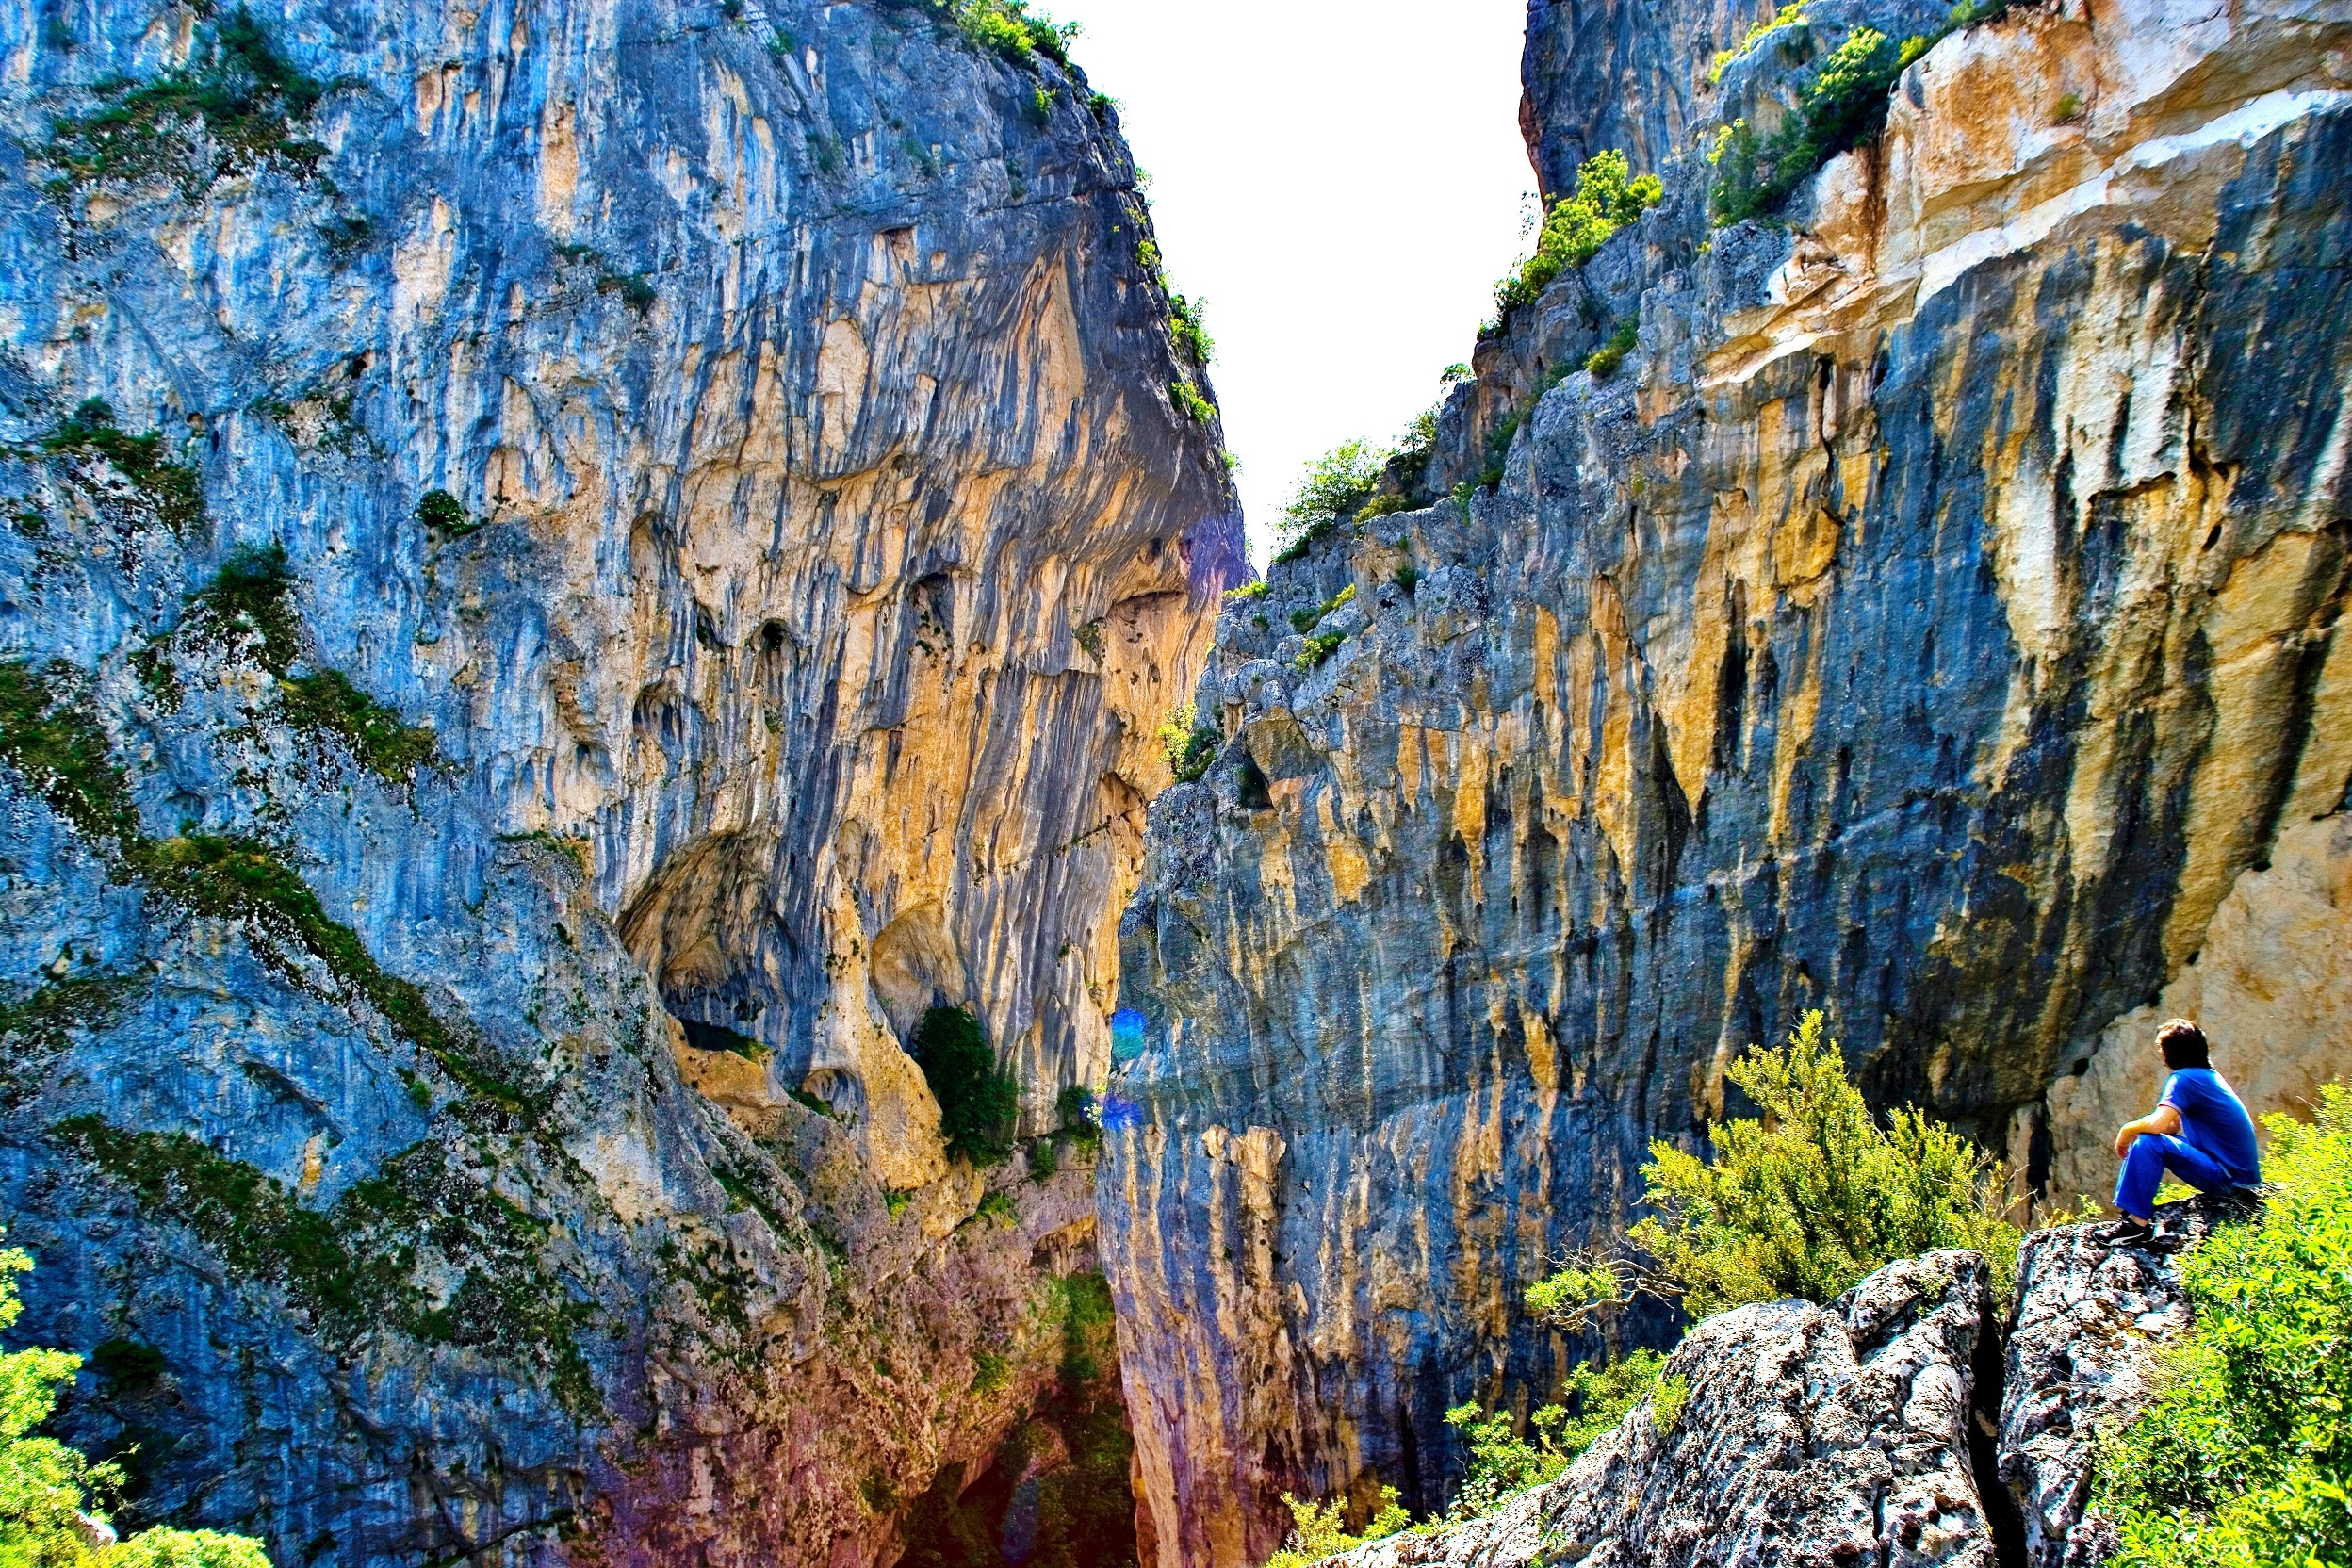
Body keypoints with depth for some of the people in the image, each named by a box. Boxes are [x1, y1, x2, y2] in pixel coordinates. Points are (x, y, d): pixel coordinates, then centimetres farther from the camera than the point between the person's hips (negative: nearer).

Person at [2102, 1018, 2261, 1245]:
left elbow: (2157, 1123, -28)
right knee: (2144, 1138, 13)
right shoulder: (2211, 1076, 14)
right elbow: (2172, 1125, 18)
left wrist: (2127, 1130, -8)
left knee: (2148, 1143, -21)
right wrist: (2134, 1131, 4)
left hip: (2231, 1179, -10)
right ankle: (2128, 1213, 11)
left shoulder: (2184, 1078, -15)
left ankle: (2137, 1223, -17)